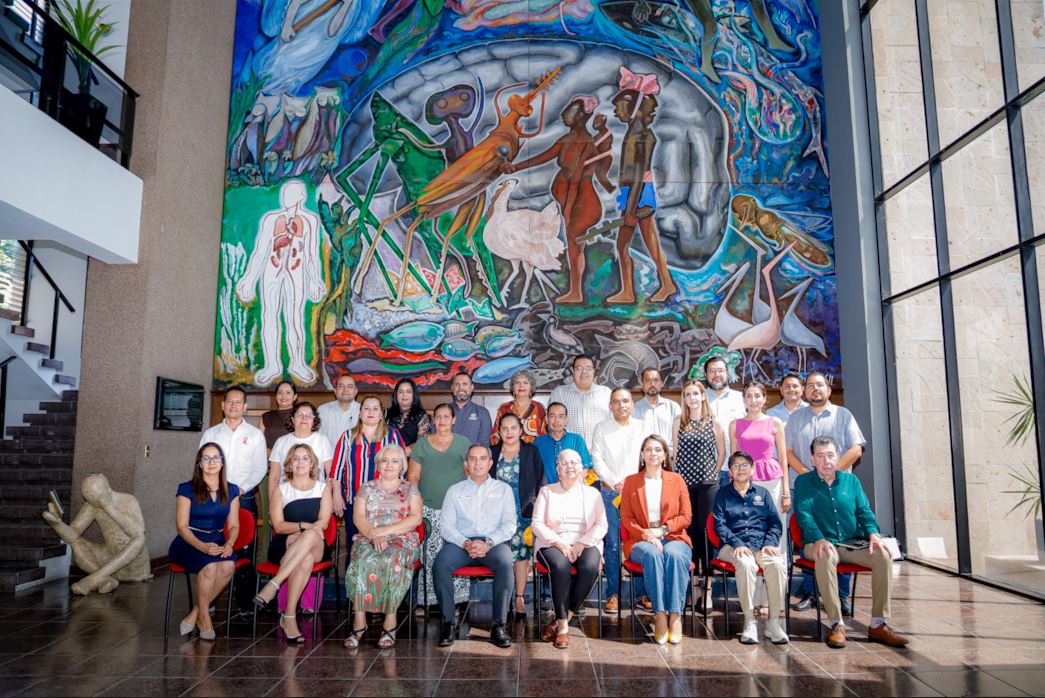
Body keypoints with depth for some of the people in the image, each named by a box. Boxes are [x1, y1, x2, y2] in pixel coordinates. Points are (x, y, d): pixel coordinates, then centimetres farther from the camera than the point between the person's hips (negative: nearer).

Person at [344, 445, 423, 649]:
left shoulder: (410, 488, 14)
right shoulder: (367, 488, 18)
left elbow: (416, 518, 0)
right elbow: (358, 517, 4)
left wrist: (386, 530, -13)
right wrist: (374, 536, -15)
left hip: (402, 540, -1)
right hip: (368, 539, 1)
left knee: (391, 561, -35)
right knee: (363, 562, -33)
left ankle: (390, 621, -29)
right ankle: (359, 622, -29)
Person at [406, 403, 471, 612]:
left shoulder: (463, 443, 8)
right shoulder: (422, 444, 9)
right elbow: (413, 476, 8)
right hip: (428, 510, 0)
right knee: (429, 556, -1)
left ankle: (455, 599, 6)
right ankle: (426, 599, 8)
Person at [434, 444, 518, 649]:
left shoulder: (503, 489, 14)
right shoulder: (455, 490, 15)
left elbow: (509, 524, 4)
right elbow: (447, 526, 6)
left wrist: (488, 543, -13)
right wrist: (466, 544, -12)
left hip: (494, 543, -1)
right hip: (461, 542, 1)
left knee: (506, 563, -33)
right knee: (440, 564, -29)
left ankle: (499, 625, -24)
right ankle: (449, 622, -18)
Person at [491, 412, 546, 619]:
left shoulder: (531, 451, 6)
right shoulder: (493, 453, 10)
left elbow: (539, 481, 4)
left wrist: (534, 504, -4)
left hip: (523, 510, -1)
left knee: (521, 551, -6)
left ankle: (519, 598, -1)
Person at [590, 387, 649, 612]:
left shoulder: (642, 427, 11)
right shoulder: (602, 428, 10)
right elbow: (597, 459, 3)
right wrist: (614, 482, -7)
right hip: (610, 491, 0)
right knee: (612, 544, -2)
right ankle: (612, 594, 4)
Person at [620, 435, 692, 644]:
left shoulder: (676, 480, 12)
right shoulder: (631, 481, 13)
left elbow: (686, 517, 5)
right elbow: (626, 518, 6)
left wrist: (662, 530, -10)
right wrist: (646, 534, -12)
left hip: (673, 538, 0)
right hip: (641, 540, 0)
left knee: (674, 555, -34)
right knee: (652, 554, -34)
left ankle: (675, 616, -31)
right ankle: (660, 615, -31)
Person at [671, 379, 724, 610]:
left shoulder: (713, 422, 3)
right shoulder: (678, 422, 8)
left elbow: (721, 452, 10)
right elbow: (675, 452, 11)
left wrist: (714, 473, 5)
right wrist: (677, 476, 5)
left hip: (707, 483, -2)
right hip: (684, 482, 2)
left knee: (707, 530, -4)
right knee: (689, 529, 3)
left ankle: (707, 585, 1)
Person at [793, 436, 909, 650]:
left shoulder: (851, 480, 15)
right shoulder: (803, 482, 3)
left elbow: (864, 511, 9)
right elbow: (804, 514, -9)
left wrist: (873, 533, -12)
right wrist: (819, 539, -27)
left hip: (853, 543, 4)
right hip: (821, 543, -4)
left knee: (883, 555, -24)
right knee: (825, 556, -37)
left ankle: (878, 625, -17)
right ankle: (836, 625, -32)